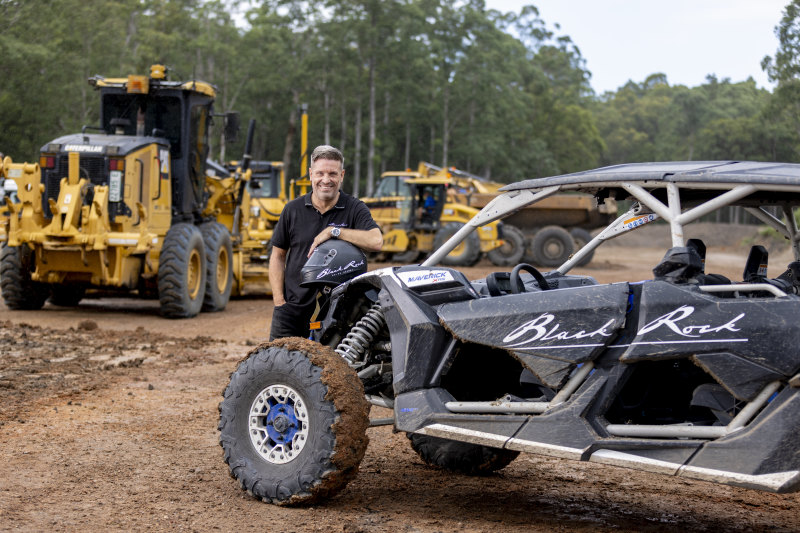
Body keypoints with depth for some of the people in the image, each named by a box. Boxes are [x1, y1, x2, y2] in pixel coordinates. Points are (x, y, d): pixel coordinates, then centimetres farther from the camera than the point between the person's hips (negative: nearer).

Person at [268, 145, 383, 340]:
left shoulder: (355, 209, 0)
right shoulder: (293, 209, 7)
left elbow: (376, 241, -17)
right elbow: (278, 256, 12)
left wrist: (334, 231, -18)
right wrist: (279, 300, 3)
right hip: (292, 308, 2)